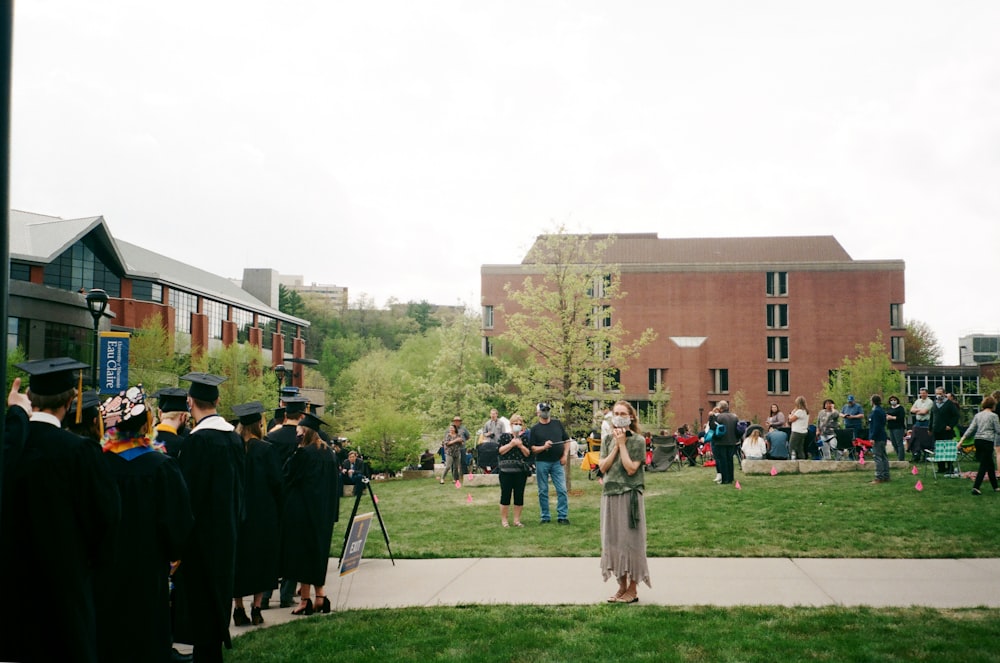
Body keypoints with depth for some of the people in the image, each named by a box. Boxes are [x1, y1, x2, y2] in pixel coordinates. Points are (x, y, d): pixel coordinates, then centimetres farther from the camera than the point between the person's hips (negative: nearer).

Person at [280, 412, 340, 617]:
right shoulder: (329, 453, 6)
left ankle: (305, 599, 4)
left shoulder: (302, 453, -16)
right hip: (324, 513, 7)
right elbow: (335, 482, 12)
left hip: (302, 511, -7)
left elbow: (287, 479, -8)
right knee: (318, 552, 14)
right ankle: (320, 596, 15)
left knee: (303, 552, 0)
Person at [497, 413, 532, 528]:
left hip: (521, 471, 2)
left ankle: (517, 519, 14)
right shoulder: (504, 436, 4)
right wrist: (511, 444, -15)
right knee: (505, 495, -1)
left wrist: (521, 445, -12)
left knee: (519, 495, 4)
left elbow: (528, 454, 4)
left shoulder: (525, 437, 9)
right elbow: (500, 451, -6)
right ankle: (504, 519, 9)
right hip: (506, 471, -2)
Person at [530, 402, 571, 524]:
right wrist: (543, 447, -18)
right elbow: (532, 448, -1)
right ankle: (545, 517, 14)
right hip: (542, 462, -1)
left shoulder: (558, 424, 9)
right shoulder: (535, 429, 3)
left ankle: (562, 516, 3)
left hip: (557, 462, 1)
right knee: (543, 491, 5)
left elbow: (566, 440, 12)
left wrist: (565, 455, 1)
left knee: (562, 490, -4)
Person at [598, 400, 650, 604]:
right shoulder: (608, 440, 10)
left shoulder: (638, 441, -5)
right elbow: (603, 467, 0)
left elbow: (631, 469, -14)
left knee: (630, 539, -1)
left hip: (629, 495, -5)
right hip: (610, 495, 5)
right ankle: (621, 585, 19)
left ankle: (632, 589, 7)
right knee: (613, 540, 8)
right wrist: (615, 446, -6)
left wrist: (622, 444, -12)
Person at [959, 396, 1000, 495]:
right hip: (988, 441, -7)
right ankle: (976, 487, -14)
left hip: (978, 440, 7)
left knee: (990, 464, 18)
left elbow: (971, 428, 4)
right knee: (984, 465, -5)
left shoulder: (978, 415, 9)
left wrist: (962, 439, 3)